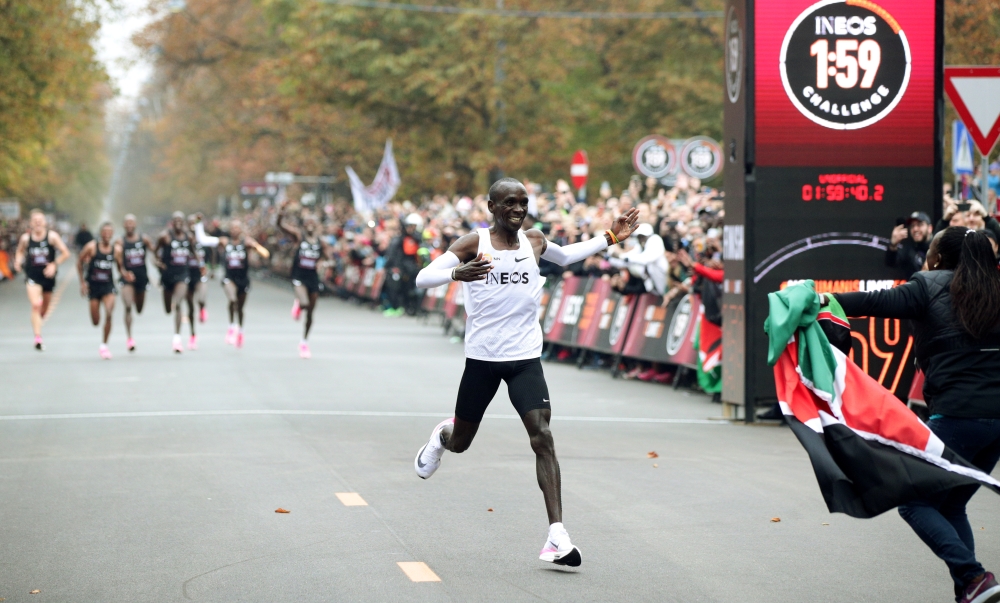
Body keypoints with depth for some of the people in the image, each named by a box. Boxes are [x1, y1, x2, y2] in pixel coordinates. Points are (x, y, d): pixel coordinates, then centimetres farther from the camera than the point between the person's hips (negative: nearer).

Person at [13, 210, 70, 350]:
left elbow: (65, 253, -6)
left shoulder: (52, 236, -8)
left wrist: (54, 265, -18)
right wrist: (18, 261, -5)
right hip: (32, 276, -1)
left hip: (48, 275, 1)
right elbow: (20, 251, 16)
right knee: (35, 305, -15)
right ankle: (38, 338, -14)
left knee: (45, 307, 15)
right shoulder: (25, 238, -3)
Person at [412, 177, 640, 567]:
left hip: (525, 357, 2)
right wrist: (456, 274, -36)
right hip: (482, 357, -2)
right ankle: (440, 437, 54)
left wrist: (609, 239, 19)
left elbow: (565, 256, 30)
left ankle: (557, 537, -20)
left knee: (542, 437, -16)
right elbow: (422, 278, -15)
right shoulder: (474, 243, -7)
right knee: (460, 442, 13)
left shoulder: (534, 241, 6)